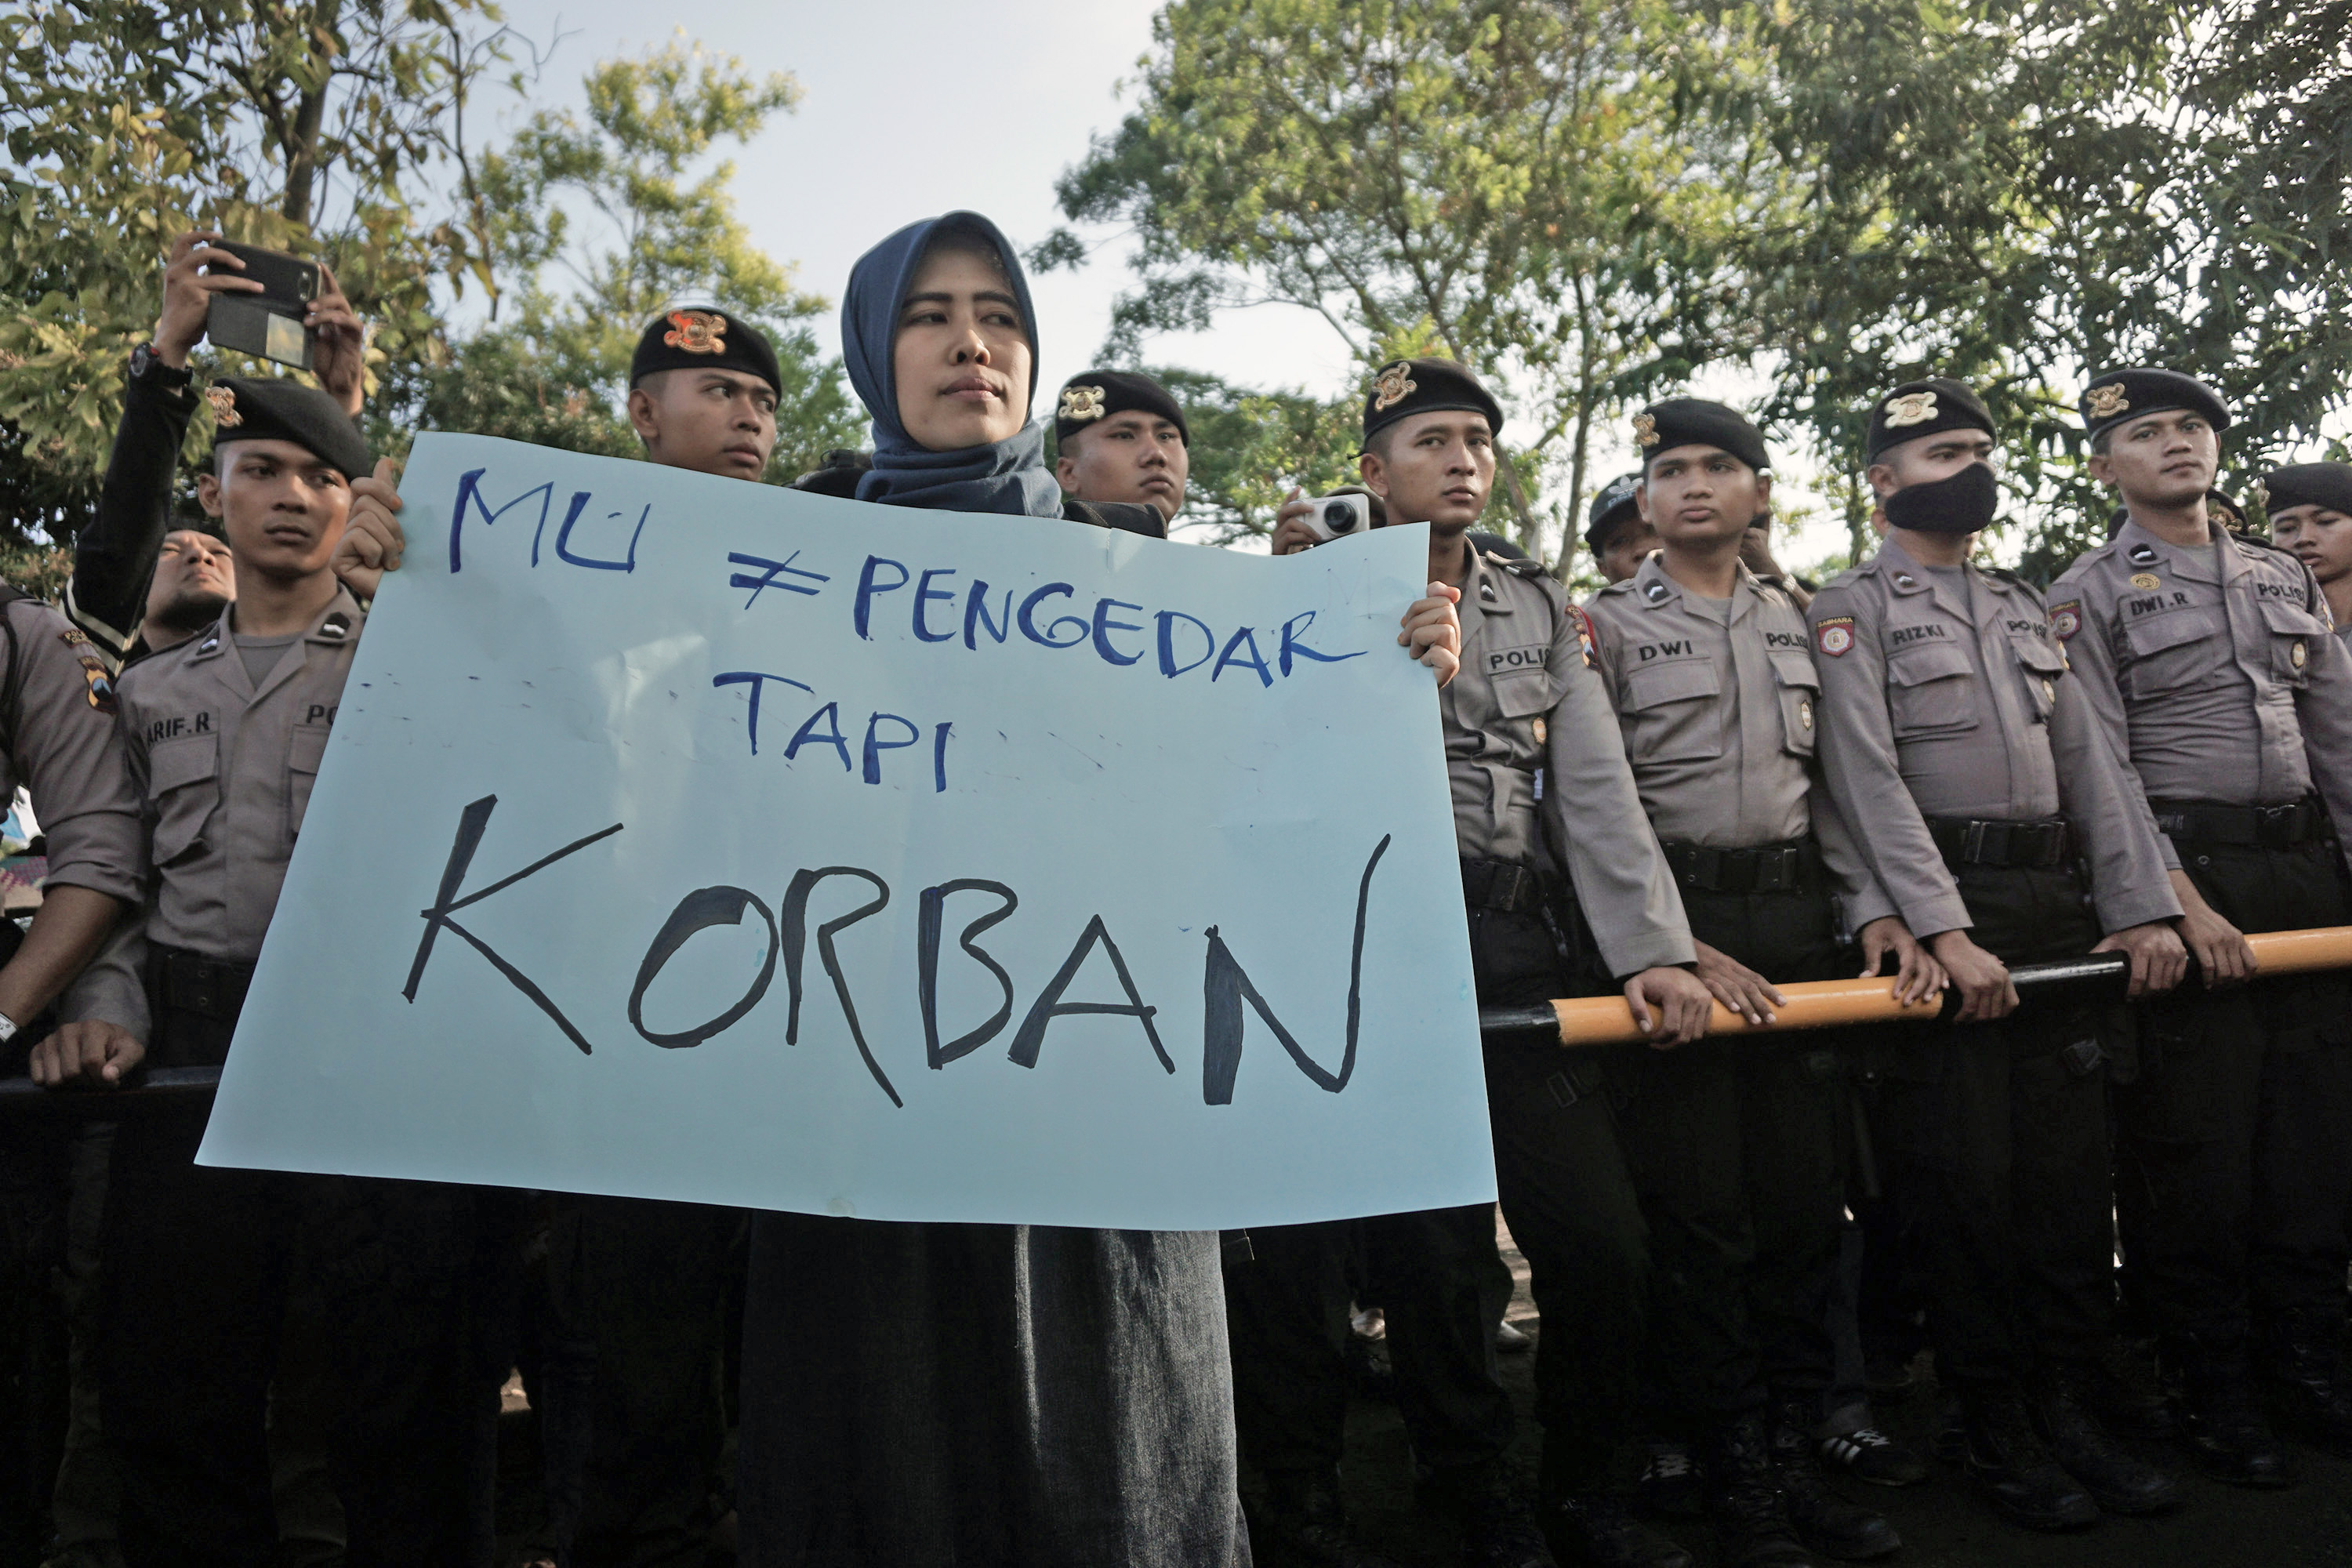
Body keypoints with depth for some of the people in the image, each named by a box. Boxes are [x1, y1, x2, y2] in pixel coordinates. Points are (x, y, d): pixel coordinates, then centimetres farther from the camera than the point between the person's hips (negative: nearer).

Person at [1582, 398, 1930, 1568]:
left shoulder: (1796, 623, 15)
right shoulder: (1605, 625, 0)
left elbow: (1832, 785, 15)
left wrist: (1878, 910, 1)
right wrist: (1676, 951, -15)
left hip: (1798, 923, 5)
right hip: (1672, 927, -5)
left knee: (1804, 1198, 8)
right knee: (1697, 1210, 0)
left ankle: (1798, 1458, 22)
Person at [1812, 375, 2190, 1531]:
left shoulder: (2025, 608, 20)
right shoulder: (1852, 609, -2)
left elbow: (2090, 763, 13)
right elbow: (1868, 779, -13)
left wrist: (2140, 907, 2)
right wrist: (1945, 933, -21)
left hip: (2058, 909, 6)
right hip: (1939, 914, -6)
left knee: (2072, 1173, 9)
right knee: (1966, 1185, 0)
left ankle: (2075, 1417, 23)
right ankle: (1999, 1437, 14)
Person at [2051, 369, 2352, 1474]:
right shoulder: (2091, 595, -2)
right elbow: (2101, 770, -10)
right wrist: (2181, 901, -18)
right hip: (2184, 874, -6)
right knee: (2196, 1142, 0)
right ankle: (2211, 1392, 12)